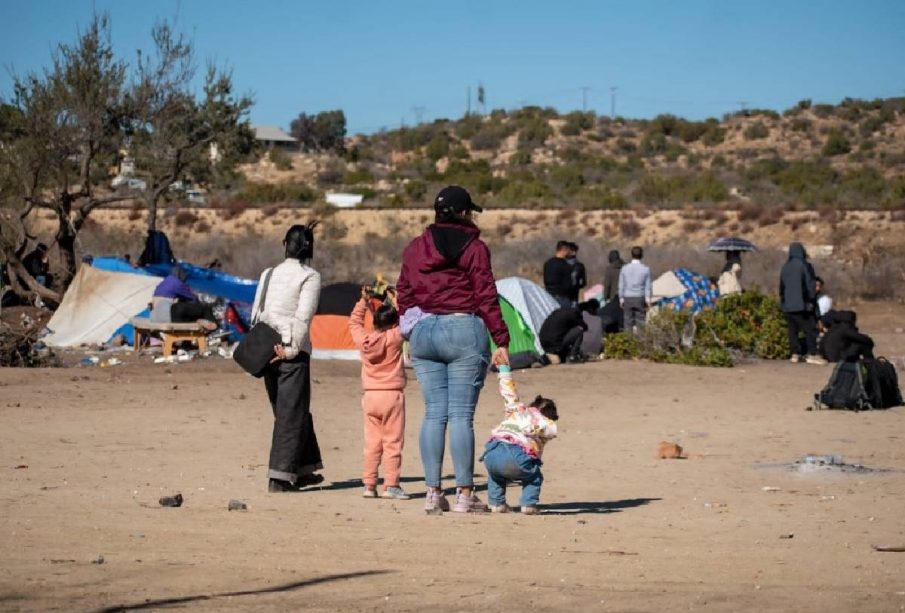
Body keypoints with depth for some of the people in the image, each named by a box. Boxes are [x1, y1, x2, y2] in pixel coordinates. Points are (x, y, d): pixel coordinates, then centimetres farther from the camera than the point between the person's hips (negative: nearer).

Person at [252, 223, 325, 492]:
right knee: (291, 414, -1)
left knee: (291, 412, 16)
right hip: (293, 352, -6)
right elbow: (303, 317, -14)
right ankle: (279, 477, -7)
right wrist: (292, 349, -10)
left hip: (267, 350, 6)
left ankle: (303, 470, 23)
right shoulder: (309, 276, -5)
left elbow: (256, 313, 8)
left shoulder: (269, 274, 12)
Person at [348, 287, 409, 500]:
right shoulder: (395, 338, -10)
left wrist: (363, 302, 22)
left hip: (370, 396, 4)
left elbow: (354, 322, 20)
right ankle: (391, 485, -5)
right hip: (392, 395, -4)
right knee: (392, 443, -2)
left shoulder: (363, 339, 2)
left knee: (371, 443, 9)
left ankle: (369, 484, 8)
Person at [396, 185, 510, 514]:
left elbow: (403, 294, 14)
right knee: (461, 415, -4)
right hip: (463, 331, -5)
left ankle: (433, 492, 6)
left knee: (434, 413, 8)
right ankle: (464, 493, -3)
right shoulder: (473, 248, -4)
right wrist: (501, 340, -5)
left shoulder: (414, 248, 11)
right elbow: (486, 296, -7)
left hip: (422, 333, 5)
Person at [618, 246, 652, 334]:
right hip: (640, 299, -1)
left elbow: (621, 286, 2)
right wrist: (648, 301, 5)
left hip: (627, 299, 1)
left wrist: (621, 299, 10)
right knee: (640, 323, 2)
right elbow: (647, 287, -2)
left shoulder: (624, 268, -2)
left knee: (628, 323, 5)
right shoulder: (645, 269, -5)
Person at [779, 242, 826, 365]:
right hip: (801, 303, -6)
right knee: (810, 328, -4)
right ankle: (812, 354, -10)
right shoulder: (804, 266, -9)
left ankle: (795, 354, 8)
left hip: (787, 304, 6)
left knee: (793, 329, 10)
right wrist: (811, 299, -5)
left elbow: (781, 287, 15)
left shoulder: (785, 267, 9)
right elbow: (810, 284, -12)